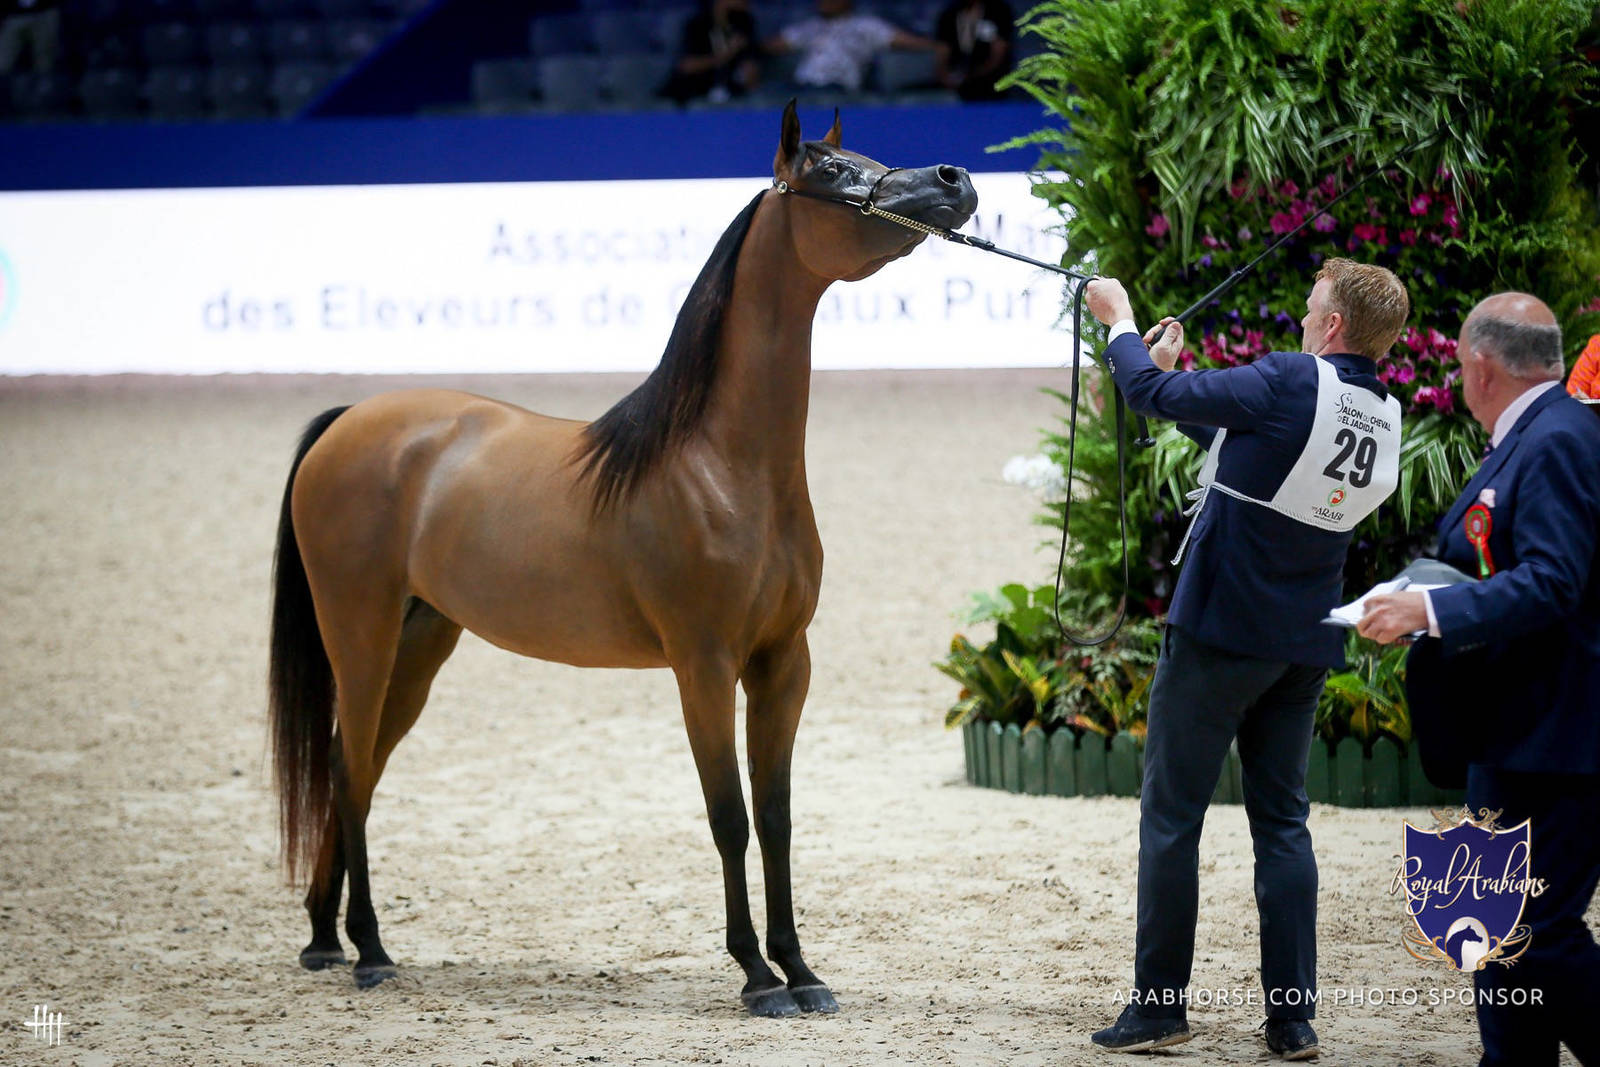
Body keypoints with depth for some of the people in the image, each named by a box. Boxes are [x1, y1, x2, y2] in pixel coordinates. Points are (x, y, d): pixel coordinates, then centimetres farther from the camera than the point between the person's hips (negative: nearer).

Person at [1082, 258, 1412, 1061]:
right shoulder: (1384, 417, 6)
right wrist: (1179, 372, 22)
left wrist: (1122, 324, 7)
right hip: (1305, 647, 7)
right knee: (1282, 821, 11)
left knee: (1172, 816, 2)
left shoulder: (1293, 383, -18)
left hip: (1219, 632, -7)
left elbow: (1154, 393, -10)